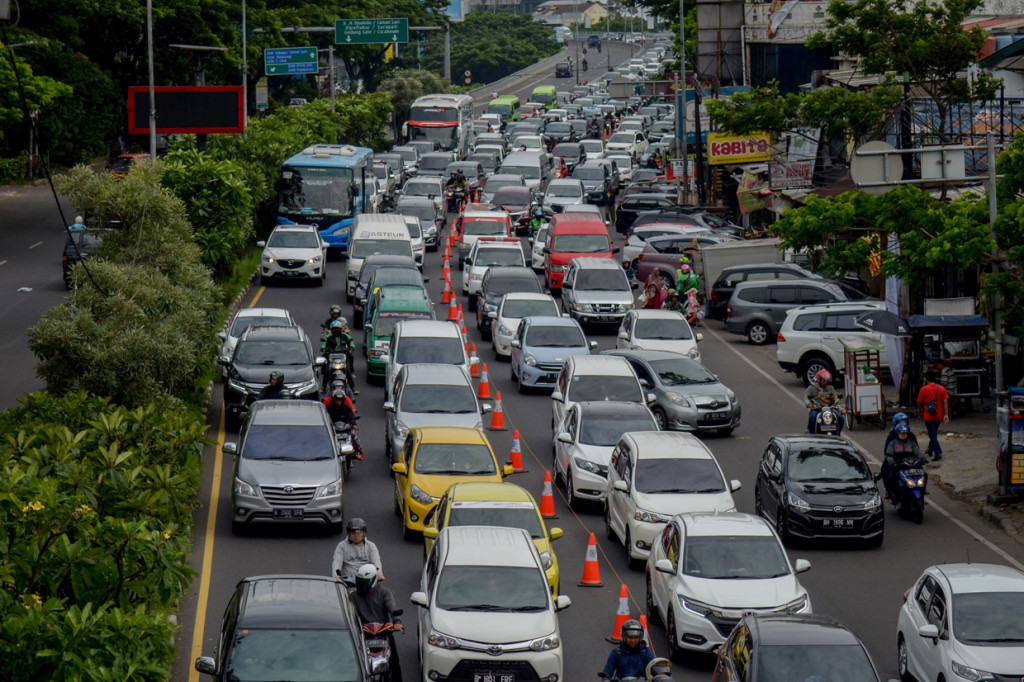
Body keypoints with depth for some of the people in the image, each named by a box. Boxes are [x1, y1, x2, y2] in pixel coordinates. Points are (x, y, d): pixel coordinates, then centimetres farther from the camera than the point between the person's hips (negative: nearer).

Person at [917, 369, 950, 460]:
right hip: (939, 416, 5)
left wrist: (920, 411, 19)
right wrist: (946, 414, -5)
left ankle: (938, 453, -17)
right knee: (934, 433, 23)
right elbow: (945, 402, -4)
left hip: (928, 416, -5)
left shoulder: (924, 389, -9)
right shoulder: (941, 388, 2)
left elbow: (919, 403, -1)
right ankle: (930, 449, 37)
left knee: (932, 435, -5)